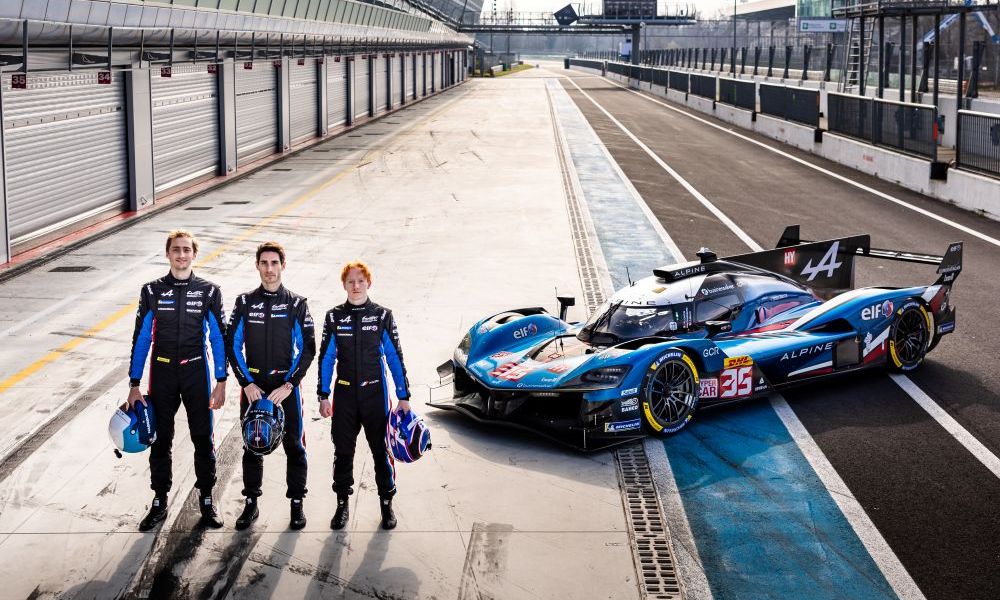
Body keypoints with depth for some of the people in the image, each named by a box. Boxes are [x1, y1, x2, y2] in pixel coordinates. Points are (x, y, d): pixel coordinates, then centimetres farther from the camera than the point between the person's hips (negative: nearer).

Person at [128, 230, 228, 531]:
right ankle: (159, 503, 20)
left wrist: (221, 382, -4)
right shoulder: (152, 291, -1)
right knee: (160, 440, 8)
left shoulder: (209, 291, -2)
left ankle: (207, 501, 18)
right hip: (162, 373, 1)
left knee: (203, 438, 4)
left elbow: (219, 337, 1)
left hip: (196, 373, -1)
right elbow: (141, 339, 2)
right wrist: (134, 385, -1)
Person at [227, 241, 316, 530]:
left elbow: (307, 349, -3)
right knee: (252, 446, 8)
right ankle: (251, 503, 19)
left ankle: (297, 504, 13)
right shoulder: (245, 303, 3)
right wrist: (247, 383, -7)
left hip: (286, 387, -1)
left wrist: (288, 385, -12)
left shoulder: (296, 304, -1)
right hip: (253, 385, 1)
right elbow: (233, 346, 3)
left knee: (294, 446, 2)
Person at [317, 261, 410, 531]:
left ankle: (386, 503, 17)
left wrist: (404, 396, -2)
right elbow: (326, 358, 6)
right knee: (343, 450, 7)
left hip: (375, 393, -1)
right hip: (344, 395, 1)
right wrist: (324, 396, 2)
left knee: (381, 448, 2)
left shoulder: (382, 316, -1)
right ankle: (342, 504, 20)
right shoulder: (334, 317, 2)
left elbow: (395, 357, 0)